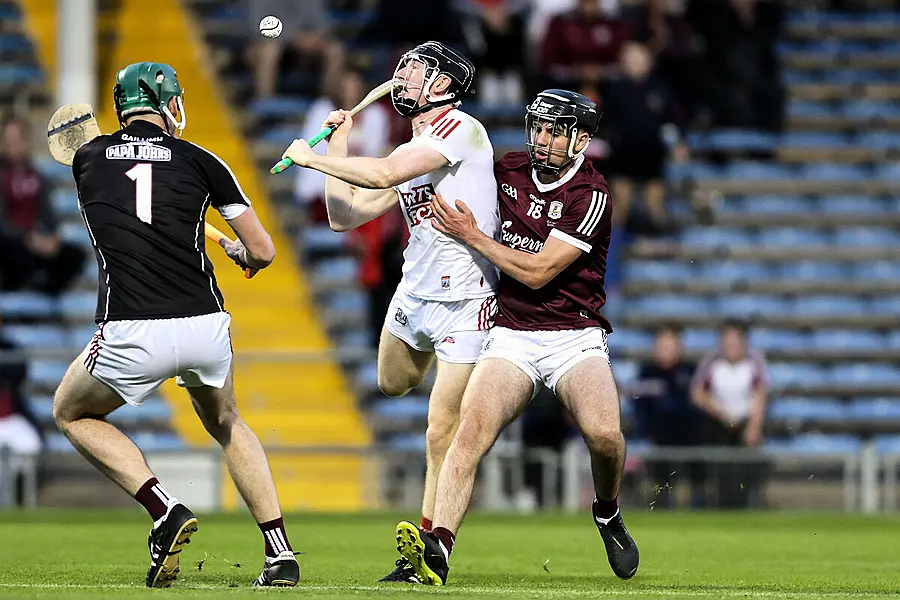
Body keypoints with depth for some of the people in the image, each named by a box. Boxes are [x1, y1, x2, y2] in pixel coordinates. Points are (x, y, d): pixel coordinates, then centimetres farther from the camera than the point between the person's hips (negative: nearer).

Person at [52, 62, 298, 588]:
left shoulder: (89, 160, 11)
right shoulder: (199, 161, 7)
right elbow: (263, 252, 8)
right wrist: (240, 253, 33)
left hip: (133, 337, -2)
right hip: (206, 327, 2)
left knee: (73, 415, 26)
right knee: (226, 423, 32)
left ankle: (166, 510, 4)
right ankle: (281, 555, 19)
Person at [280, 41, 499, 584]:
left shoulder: (461, 129, -13)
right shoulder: (409, 155, 13)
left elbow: (381, 175, -24)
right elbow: (345, 216, 15)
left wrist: (310, 157, -12)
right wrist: (337, 147, 11)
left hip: (464, 305, -9)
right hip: (413, 294, 9)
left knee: (442, 435, -8)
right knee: (394, 384, 29)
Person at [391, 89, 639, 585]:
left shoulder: (590, 196, -10)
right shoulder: (508, 171, 8)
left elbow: (537, 272, -14)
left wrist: (471, 235, -9)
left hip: (574, 337, -3)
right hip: (511, 336, 4)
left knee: (603, 432, -28)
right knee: (471, 429, -23)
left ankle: (608, 515, 5)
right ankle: (437, 548, -36)